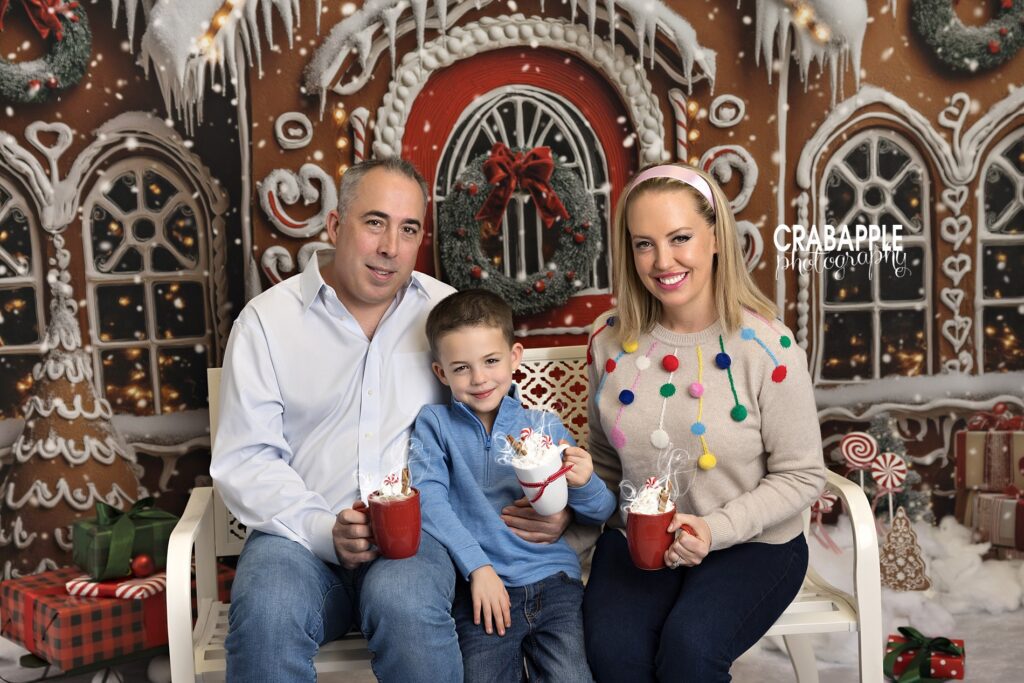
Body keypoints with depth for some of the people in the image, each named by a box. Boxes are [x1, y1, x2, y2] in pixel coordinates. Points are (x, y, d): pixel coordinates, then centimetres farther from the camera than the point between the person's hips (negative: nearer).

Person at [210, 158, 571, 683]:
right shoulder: (266, 320, 5)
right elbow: (244, 458, 0)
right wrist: (324, 531, -16)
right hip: (302, 533, 0)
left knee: (406, 604, -32)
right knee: (266, 613, -31)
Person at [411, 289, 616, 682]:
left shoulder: (544, 426, 11)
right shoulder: (434, 423, 8)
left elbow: (599, 515, 12)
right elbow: (429, 499, -8)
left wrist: (584, 484, -10)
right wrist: (478, 566, -16)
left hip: (553, 580, 1)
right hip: (481, 589, -1)